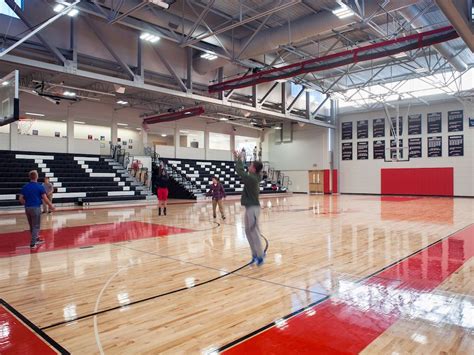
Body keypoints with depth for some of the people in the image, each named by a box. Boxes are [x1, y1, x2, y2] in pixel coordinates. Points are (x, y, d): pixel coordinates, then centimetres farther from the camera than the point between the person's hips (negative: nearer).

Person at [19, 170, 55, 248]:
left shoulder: (25, 187, 5)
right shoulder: (39, 186, -9)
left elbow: (21, 199, 5)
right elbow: (45, 199, -9)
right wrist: (51, 205, 5)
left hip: (27, 208, 5)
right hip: (36, 208, -5)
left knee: (32, 226, 17)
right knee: (36, 226, 2)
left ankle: (36, 239, 30)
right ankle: (32, 243, -1)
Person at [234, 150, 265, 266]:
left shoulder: (251, 179, -19)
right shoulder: (254, 178, 7)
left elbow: (240, 171, -12)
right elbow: (243, 172, 17)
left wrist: (238, 159, 2)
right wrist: (238, 160, 15)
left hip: (253, 208, -10)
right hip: (250, 207, 10)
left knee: (254, 232, -4)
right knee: (248, 231, 14)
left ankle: (260, 256, 5)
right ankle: (255, 254, 22)